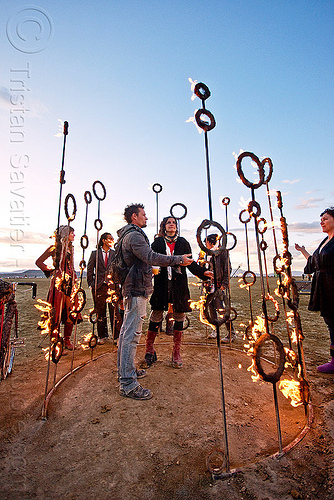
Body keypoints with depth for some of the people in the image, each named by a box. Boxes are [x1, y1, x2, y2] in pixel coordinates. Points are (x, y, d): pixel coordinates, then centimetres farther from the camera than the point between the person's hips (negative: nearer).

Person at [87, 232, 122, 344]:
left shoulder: (115, 254, 8)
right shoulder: (95, 253, 7)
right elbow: (89, 270, 8)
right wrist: (91, 284, 3)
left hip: (112, 285, 0)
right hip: (99, 286, 1)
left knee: (115, 311, -3)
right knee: (100, 312, 10)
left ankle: (117, 336, 10)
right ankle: (102, 336, 24)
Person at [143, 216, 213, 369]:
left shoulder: (182, 242, 13)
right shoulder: (157, 242, 10)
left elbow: (190, 263, 10)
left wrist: (203, 272, -3)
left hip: (179, 283, 2)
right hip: (161, 283, -1)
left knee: (179, 316, 6)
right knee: (156, 316, 0)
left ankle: (176, 353, 20)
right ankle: (149, 350, 17)